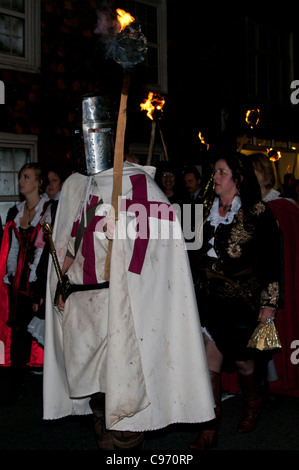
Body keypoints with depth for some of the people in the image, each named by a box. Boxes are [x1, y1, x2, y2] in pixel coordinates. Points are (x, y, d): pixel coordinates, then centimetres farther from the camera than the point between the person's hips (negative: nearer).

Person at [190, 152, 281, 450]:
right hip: (208, 297, 4)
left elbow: (271, 260, -8)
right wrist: (196, 290, 15)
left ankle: (253, 403, 41)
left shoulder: (257, 213, -8)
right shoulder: (210, 210, 8)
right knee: (210, 361, 1)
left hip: (241, 299, -4)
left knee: (241, 357, 9)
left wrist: (269, 302, -10)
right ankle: (210, 429, 10)